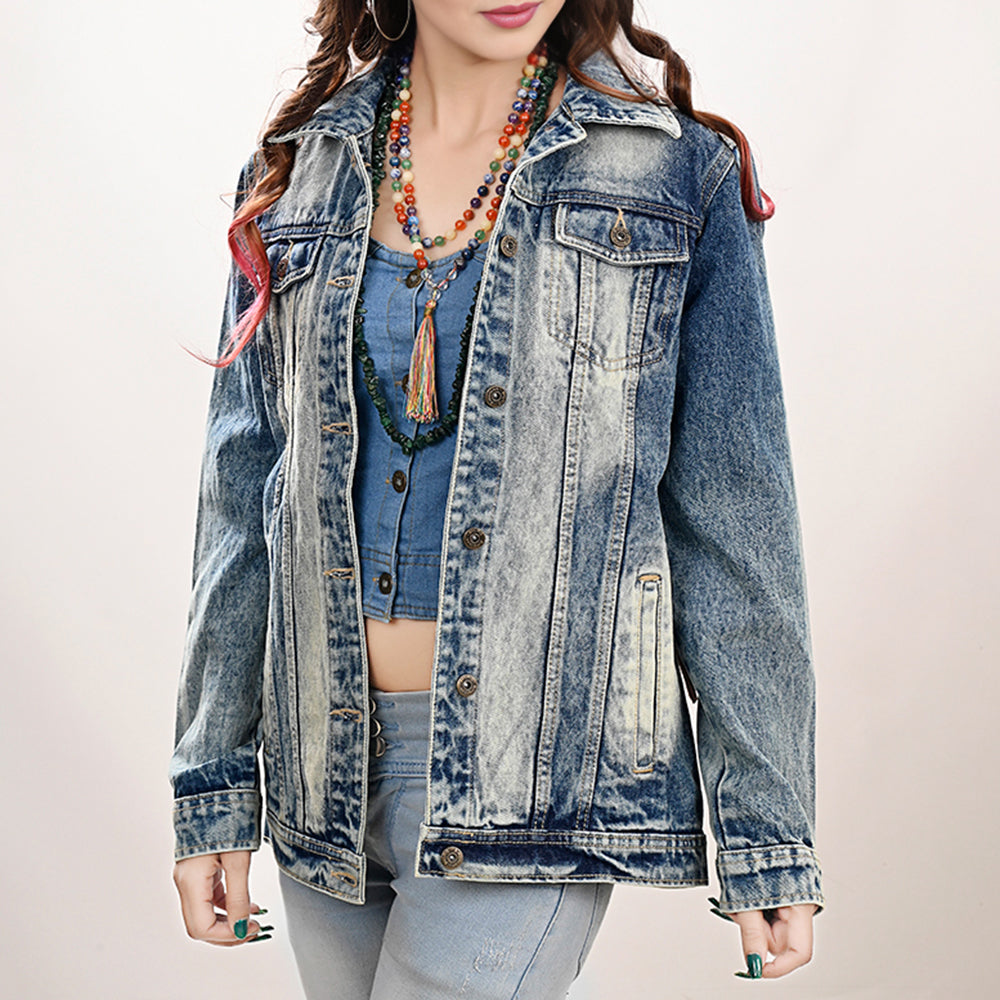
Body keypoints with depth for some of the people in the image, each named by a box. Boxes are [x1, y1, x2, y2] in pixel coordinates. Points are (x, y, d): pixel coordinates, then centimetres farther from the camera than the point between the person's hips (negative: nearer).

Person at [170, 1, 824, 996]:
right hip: (329, 766, 4)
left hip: (535, 773, -3)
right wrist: (212, 785, 5)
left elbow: (736, 521, -2)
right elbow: (242, 495, 8)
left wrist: (770, 835, -3)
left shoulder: (679, 175, -1)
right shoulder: (299, 175, 7)